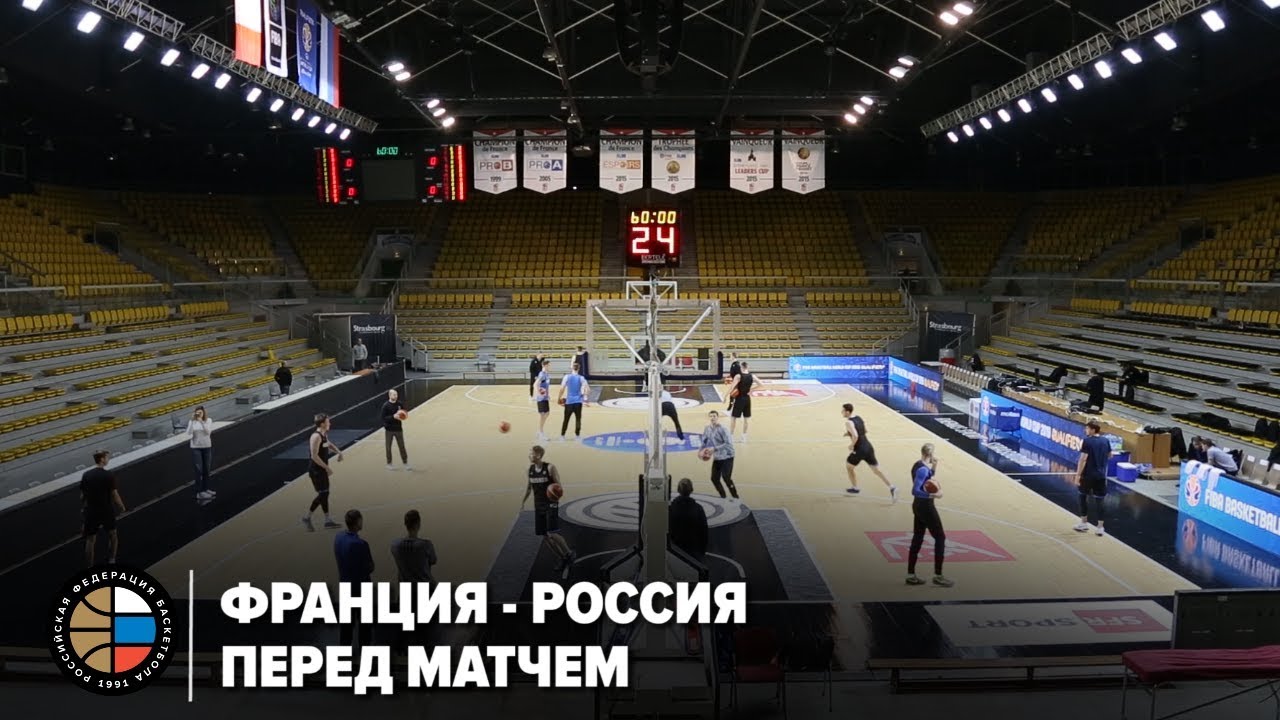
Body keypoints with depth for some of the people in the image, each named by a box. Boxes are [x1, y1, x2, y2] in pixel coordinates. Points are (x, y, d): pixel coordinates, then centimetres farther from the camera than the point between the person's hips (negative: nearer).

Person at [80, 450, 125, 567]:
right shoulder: (108, 476, -14)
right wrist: (122, 507, 4)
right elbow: (114, 495, -11)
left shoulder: (86, 475, -3)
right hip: (107, 510, -2)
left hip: (91, 511, 2)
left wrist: (82, 508, 18)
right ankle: (111, 560, 24)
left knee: (90, 539, 7)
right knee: (112, 534, 21)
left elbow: (82, 495, 3)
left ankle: (89, 568, 9)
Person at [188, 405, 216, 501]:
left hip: (207, 447, 3)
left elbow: (208, 432, -18)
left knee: (206, 469, 12)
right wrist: (192, 421, -23)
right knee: (199, 470, -5)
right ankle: (199, 492, -2)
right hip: (196, 448, -2)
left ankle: (205, 489, 27)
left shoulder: (208, 420, -4)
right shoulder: (192, 422, -6)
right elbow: (189, 434, -18)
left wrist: (201, 421, -26)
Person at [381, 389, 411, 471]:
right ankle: (389, 464, 20)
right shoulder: (386, 405, -11)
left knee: (402, 446, 5)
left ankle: (405, 463, 12)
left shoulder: (399, 404, 1)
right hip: (389, 430, -3)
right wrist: (393, 416, -26)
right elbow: (383, 417, -15)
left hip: (398, 429, 3)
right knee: (388, 447, 8)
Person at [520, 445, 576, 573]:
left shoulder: (550, 468, -14)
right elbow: (529, 487, 17)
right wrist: (523, 502, 12)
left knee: (552, 534, -16)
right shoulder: (530, 469, 4)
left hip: (551, 505, -6)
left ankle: (570, 553, 8)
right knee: (544, 537, 3)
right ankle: (563, 560, 19)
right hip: (538, 506, 6)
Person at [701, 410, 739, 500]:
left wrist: (714, 448, -29)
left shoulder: (722, 429, -20)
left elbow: (728, 443, -25)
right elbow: (704, 441, 15)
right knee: (714, 479, 6)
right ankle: (723, 497, 25)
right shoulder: (707, 429, 1)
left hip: (727, 457, -7)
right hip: (716, 458, 7)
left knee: (726, 478, -14)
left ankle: (736, 498, -1)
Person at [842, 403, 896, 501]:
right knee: (877, 470, 7)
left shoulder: (848, 422, -16)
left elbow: (855, 436, -30)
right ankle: (892, 488, -6)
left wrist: (851, 445, -13)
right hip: (868, 447, 7)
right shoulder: (859, 417, 11)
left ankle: (854, 488, 28)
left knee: (848, 466, 19)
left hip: (859, 450, -7)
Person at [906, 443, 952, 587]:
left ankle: (911, 575, 16)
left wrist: (934, 466, 9)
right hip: (925, 507, -9)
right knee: (940, 537, 1)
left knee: (917, 539, 12)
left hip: (919, 506, 9)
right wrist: (933, 495, -32)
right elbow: (915, 491, -28)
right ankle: (938, 576, 3)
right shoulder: (922, 469, -22)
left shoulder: (919, 465, 6)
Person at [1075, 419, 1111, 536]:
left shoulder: (1087, 441, -15)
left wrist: (1077, 476, -16)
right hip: (1101, 475, 4)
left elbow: (1083, 459, -18)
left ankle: (1084, 523, 20)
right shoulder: (1106, 441, 2)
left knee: (1083, 497, 15)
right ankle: (1100, 528, 7)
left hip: (1088, 475, -4)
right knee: (1100, 501, 6)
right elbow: (1110, 456, 17)